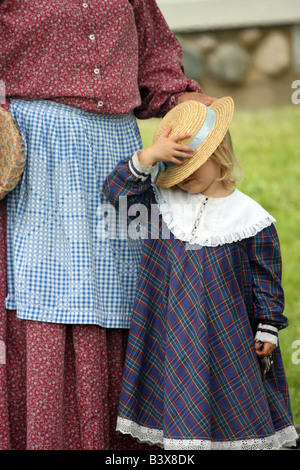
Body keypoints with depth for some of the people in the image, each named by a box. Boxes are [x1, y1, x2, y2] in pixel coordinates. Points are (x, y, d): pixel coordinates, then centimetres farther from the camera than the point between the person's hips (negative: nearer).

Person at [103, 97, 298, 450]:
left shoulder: (249, 217, -7)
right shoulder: (161, 199, 1)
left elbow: (266, 278, -1)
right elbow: (117, 190, -11)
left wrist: (268, 328, -1)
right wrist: (150, 155, -23)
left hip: (225, 332, -2)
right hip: (170, 329, 2)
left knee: (234, 403, 4)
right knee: (178, 400, 8)